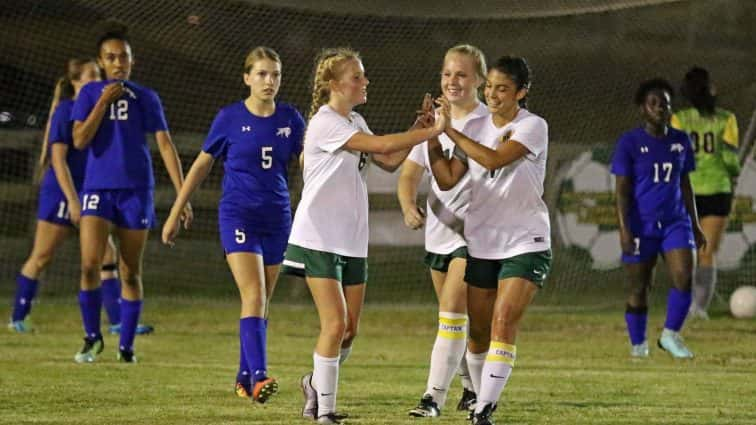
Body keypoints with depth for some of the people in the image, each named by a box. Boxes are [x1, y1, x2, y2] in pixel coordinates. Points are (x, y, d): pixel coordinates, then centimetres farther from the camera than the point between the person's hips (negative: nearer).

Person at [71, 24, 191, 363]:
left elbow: (165, 146, 2)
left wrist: (182, 195, -5)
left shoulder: (145, 98, 5)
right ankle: (92, 336, 5)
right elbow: (80, 140, -5)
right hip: (98, 189, 0)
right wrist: (104, 102, -12)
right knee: (90, 265, -14)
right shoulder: (90, 93, 5)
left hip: (136, 191, 1)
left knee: (131, 273, 4)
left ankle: (126, 345, 13)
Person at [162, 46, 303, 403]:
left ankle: (244, 378, 21)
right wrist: (175, 214, 7)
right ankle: (258, 375, -28)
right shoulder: (230, 118, -4)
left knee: (260, 303, 10)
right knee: (254, 296, -19)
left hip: (276, 219, 4)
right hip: (238, 216, -4)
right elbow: (201, 165, 5)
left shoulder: (289, 119, 4)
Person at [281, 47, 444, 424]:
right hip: (318, 238, -8)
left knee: (350, 328, 7)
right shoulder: (325, 123, -15)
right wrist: (434, 131, -18)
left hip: (351, 240, 8)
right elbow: (383, 145, -23)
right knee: (335, 323, -13)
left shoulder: (355, 123, 14)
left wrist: (420, 127, -1)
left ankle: (317, 383, 29)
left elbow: (390, 162, 10)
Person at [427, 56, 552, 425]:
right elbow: (447, 179, 1)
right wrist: (432, 138, -11)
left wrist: (450, 129, -21)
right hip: (480, 244, 5)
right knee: (478, 330, 8)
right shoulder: (475, 127, 5)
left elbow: (494, 159, -25)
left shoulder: (533, 127, -9)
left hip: (525, 243, -5)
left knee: (504, 321, -18)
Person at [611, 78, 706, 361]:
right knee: (639, 288, 3)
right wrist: (624, 229, -14)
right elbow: (622, 189, -7)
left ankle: (670, 335, 1)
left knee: (684, 276, -15)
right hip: (641, 226, -3)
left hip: (675, 221, 3)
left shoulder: (681, 141, 8)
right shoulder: (629, 143, -5)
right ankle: (638, 345, 19)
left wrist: (695, 225, 16)